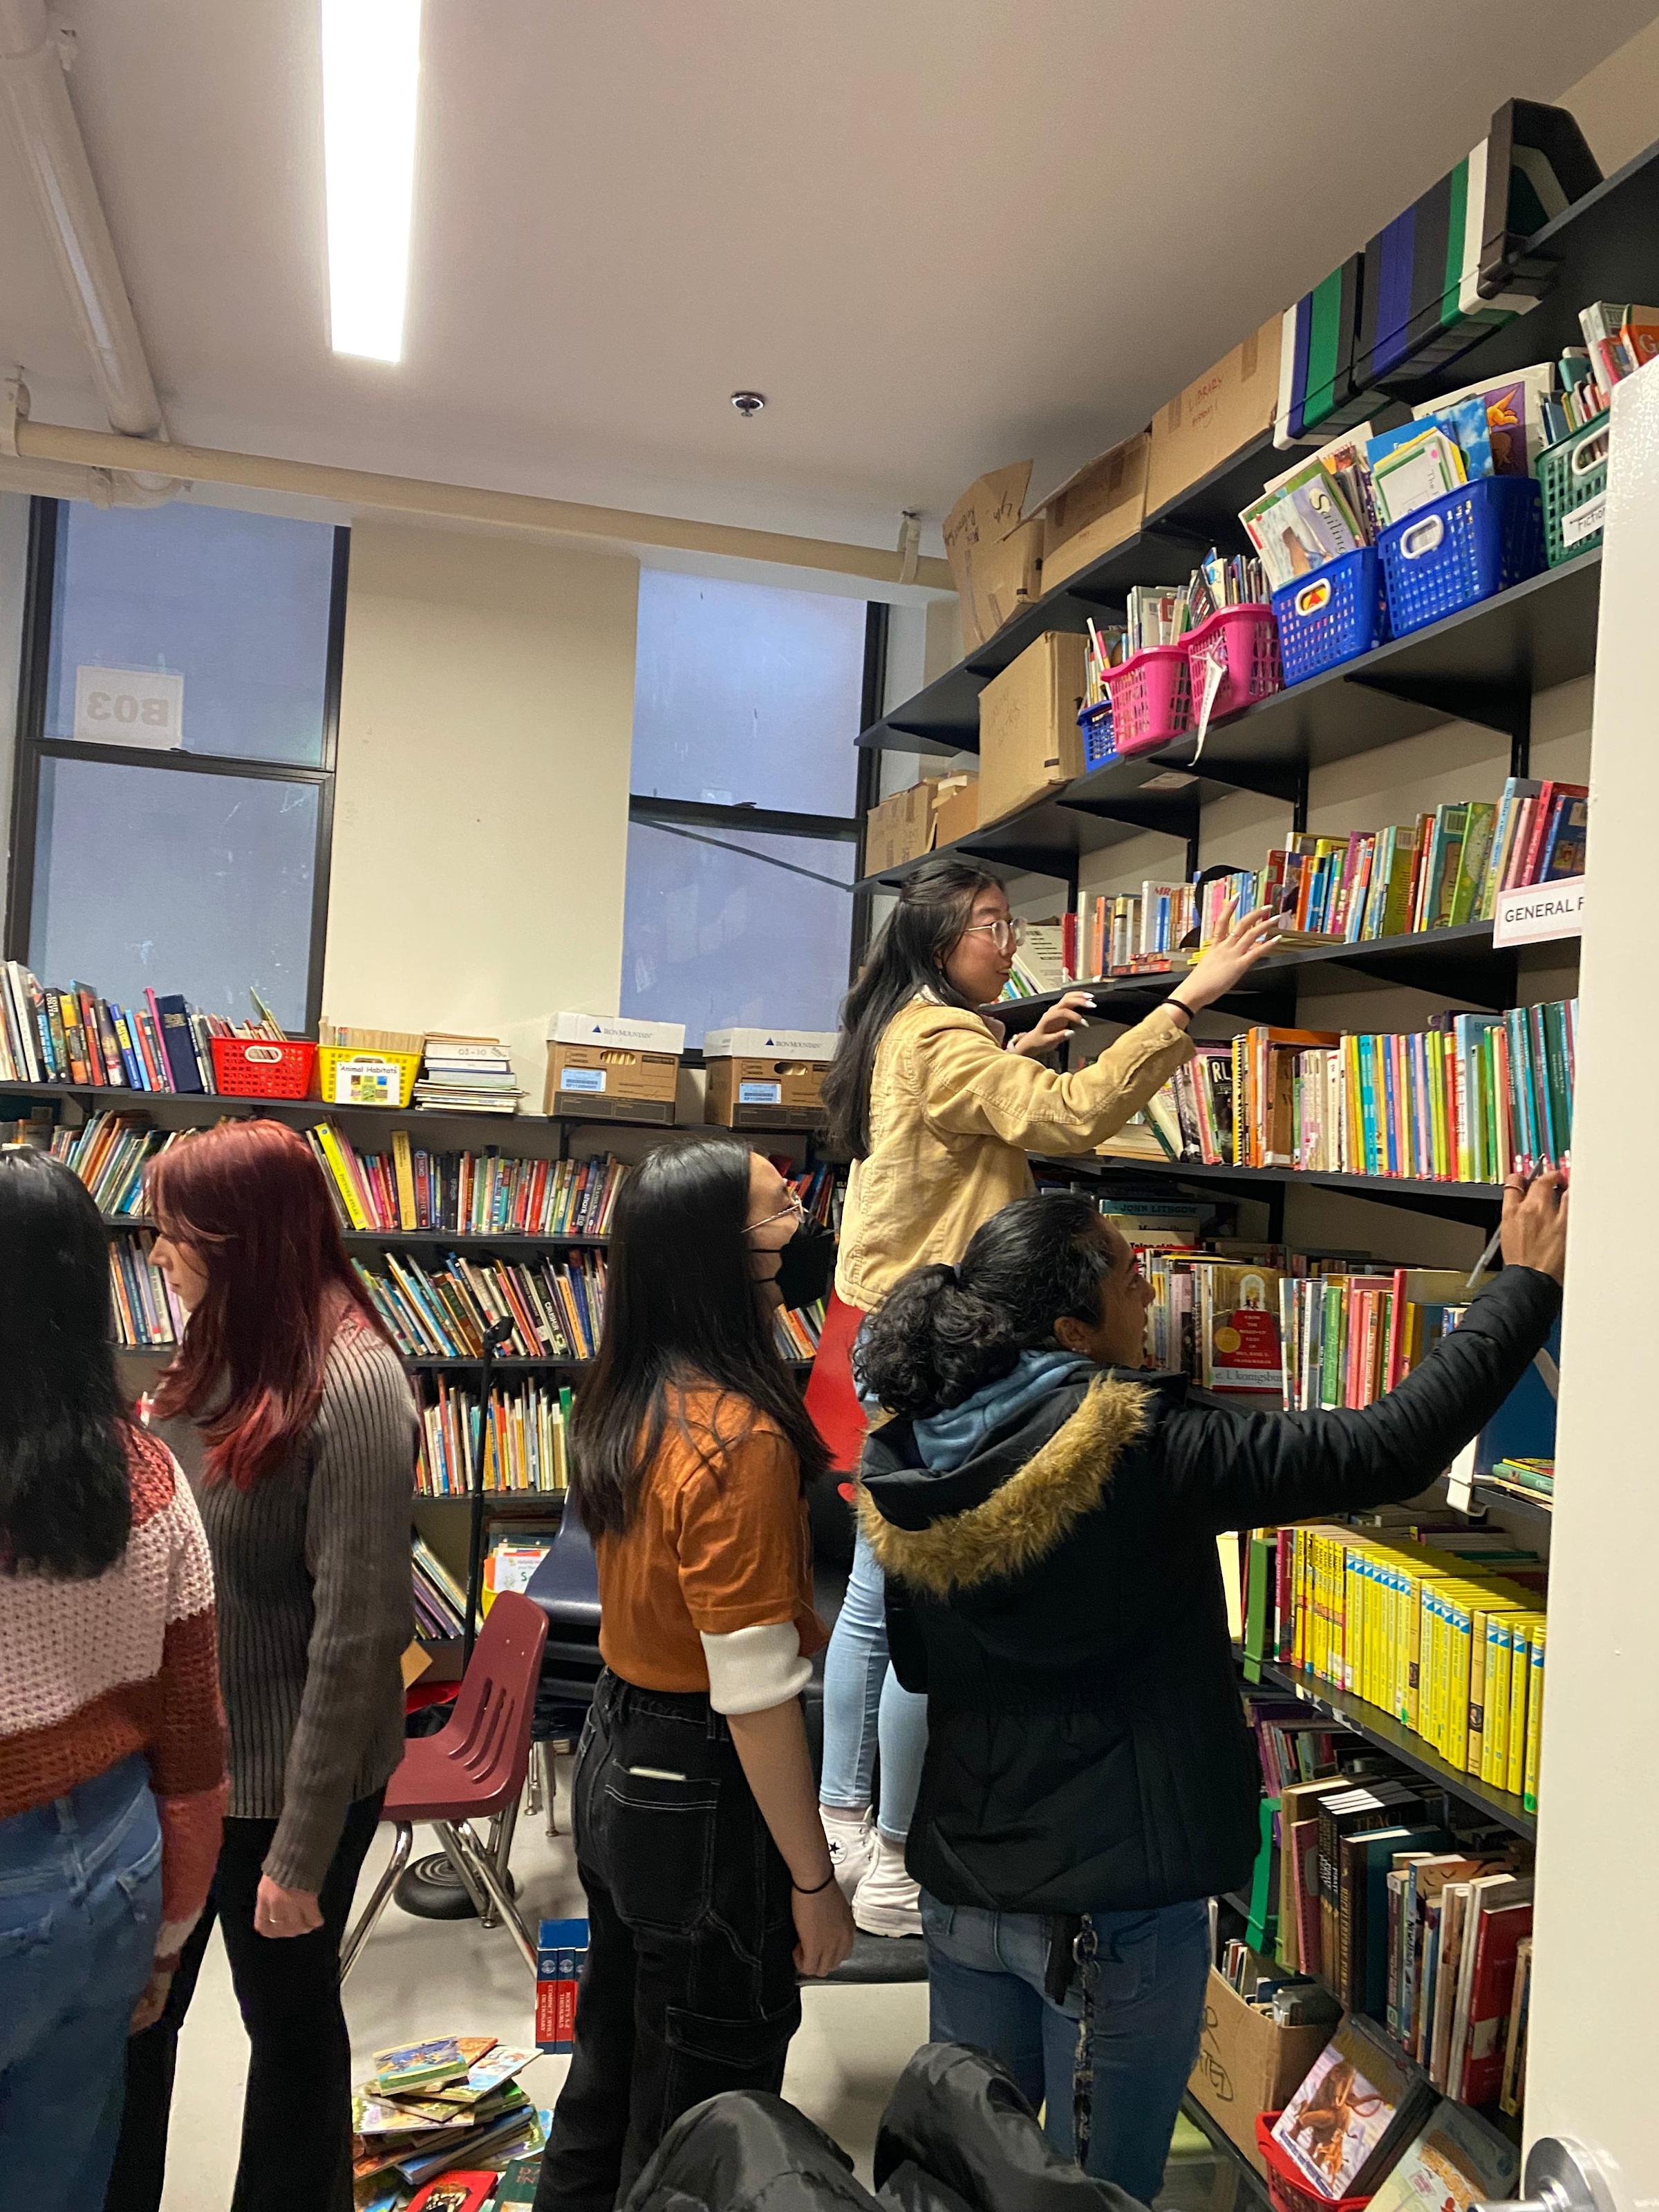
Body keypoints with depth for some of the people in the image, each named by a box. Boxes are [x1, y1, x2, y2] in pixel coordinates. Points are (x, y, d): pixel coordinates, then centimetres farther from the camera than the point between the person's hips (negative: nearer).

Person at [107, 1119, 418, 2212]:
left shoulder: (352, 1386, -23)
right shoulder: (222, 1353, 0)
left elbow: (359, 1633, -22)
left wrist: (303, 1848, -17)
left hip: (283, 1780, -6)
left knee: (289, 2018, 17)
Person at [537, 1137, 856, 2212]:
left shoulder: (627, 1400, -4)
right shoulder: (741, 1440, -29)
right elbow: (756, 1693, -25)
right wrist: (814, 1880, -16)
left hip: (615, 1757, 8)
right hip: (702, 1796, -8)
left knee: (615, 2050, 28)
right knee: (696, 2118, 14)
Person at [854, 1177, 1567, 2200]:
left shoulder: (908, 1470, -6)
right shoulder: (1142, 1449, -23)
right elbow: (1391, 1450, -20)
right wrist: (1529, 1283, -10)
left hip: (964, 1890, 6)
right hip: (1122, 1903, -5)